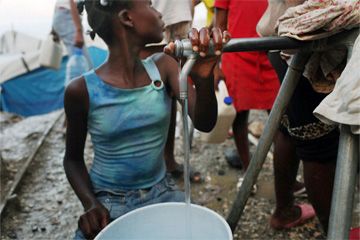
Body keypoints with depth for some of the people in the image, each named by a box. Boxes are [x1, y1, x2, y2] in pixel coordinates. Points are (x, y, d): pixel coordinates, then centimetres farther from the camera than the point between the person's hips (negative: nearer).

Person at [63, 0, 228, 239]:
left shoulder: (163, 66, -6)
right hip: (107, 202, -2)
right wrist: (90, 203, -15)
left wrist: (204, 78, -35)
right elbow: (73, 158, 0)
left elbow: (204, 124, -17)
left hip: (161, 194, 2)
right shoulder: (82, 90, -13)